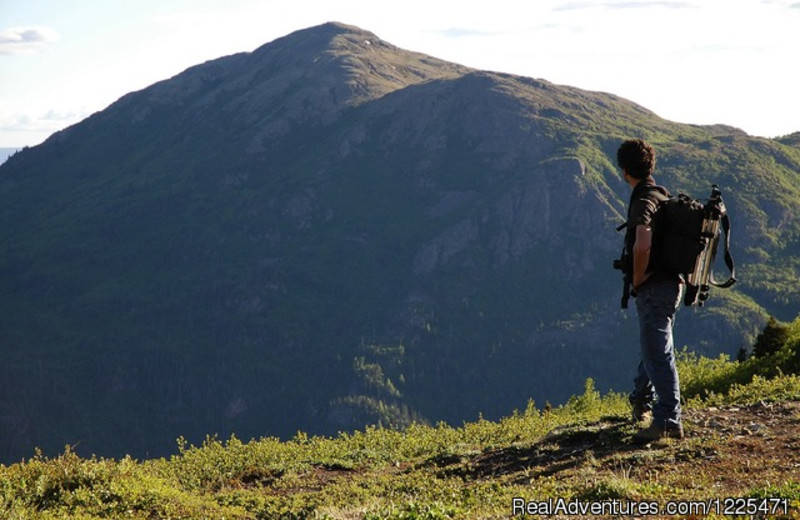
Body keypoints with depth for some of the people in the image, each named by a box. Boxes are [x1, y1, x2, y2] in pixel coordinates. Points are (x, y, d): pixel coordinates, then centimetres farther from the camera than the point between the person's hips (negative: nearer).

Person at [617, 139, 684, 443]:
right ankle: (642, 401, 42)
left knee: (658, 352, -9)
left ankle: (669, 421, -9)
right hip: (670, 283, 10)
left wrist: (637, 279, -18)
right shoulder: (662, 195, 13)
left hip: (654, 288, -10)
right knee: (653, 345, 24)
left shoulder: (643, 201, -18)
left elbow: (642, 245, -35)